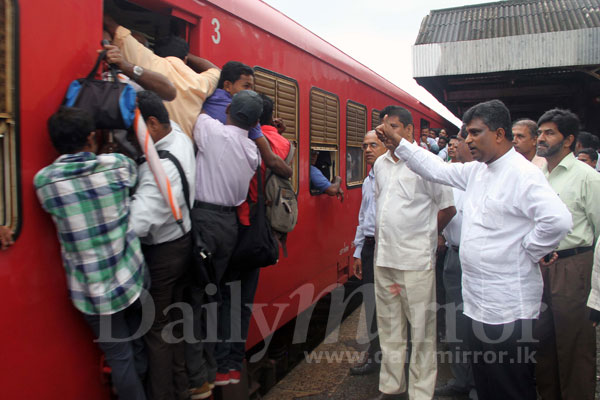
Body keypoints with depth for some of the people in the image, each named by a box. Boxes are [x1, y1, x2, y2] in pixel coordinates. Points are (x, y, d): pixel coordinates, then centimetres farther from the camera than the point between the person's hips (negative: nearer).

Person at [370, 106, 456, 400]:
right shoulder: (379, 164, 11)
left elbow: (448, 209, -3)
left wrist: (423, 236, 4)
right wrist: (383, 237, 14)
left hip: (415, 259, -6)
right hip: (383, 257, 7)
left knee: (421, 329, 3)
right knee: (389, 326, 16)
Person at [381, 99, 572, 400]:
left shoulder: (523, 174, -16)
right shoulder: (476, 171, 10)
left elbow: (558, 219, -28)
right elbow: (436, 170, 18)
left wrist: (527, 250, -16)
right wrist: (398, 142, 14)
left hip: (507, 307, -8)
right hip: (478, 301, 9)